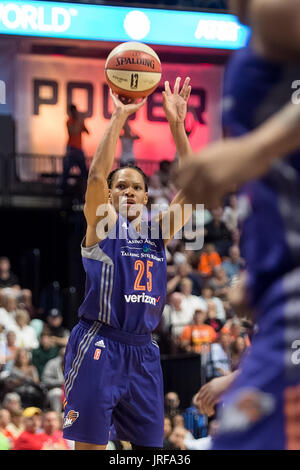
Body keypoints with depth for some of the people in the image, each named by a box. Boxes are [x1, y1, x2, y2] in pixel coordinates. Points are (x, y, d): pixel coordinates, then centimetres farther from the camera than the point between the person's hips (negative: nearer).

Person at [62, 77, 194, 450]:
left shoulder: (157, 231, 12)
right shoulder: (103, 224, 0)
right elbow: (96, 175, -17)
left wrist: (177, 125, -5)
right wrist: (119, 118, -17)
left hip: (142, 350, 5)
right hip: (99, 347, -5)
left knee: (150, 445, 9)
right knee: (89, 446, -6)